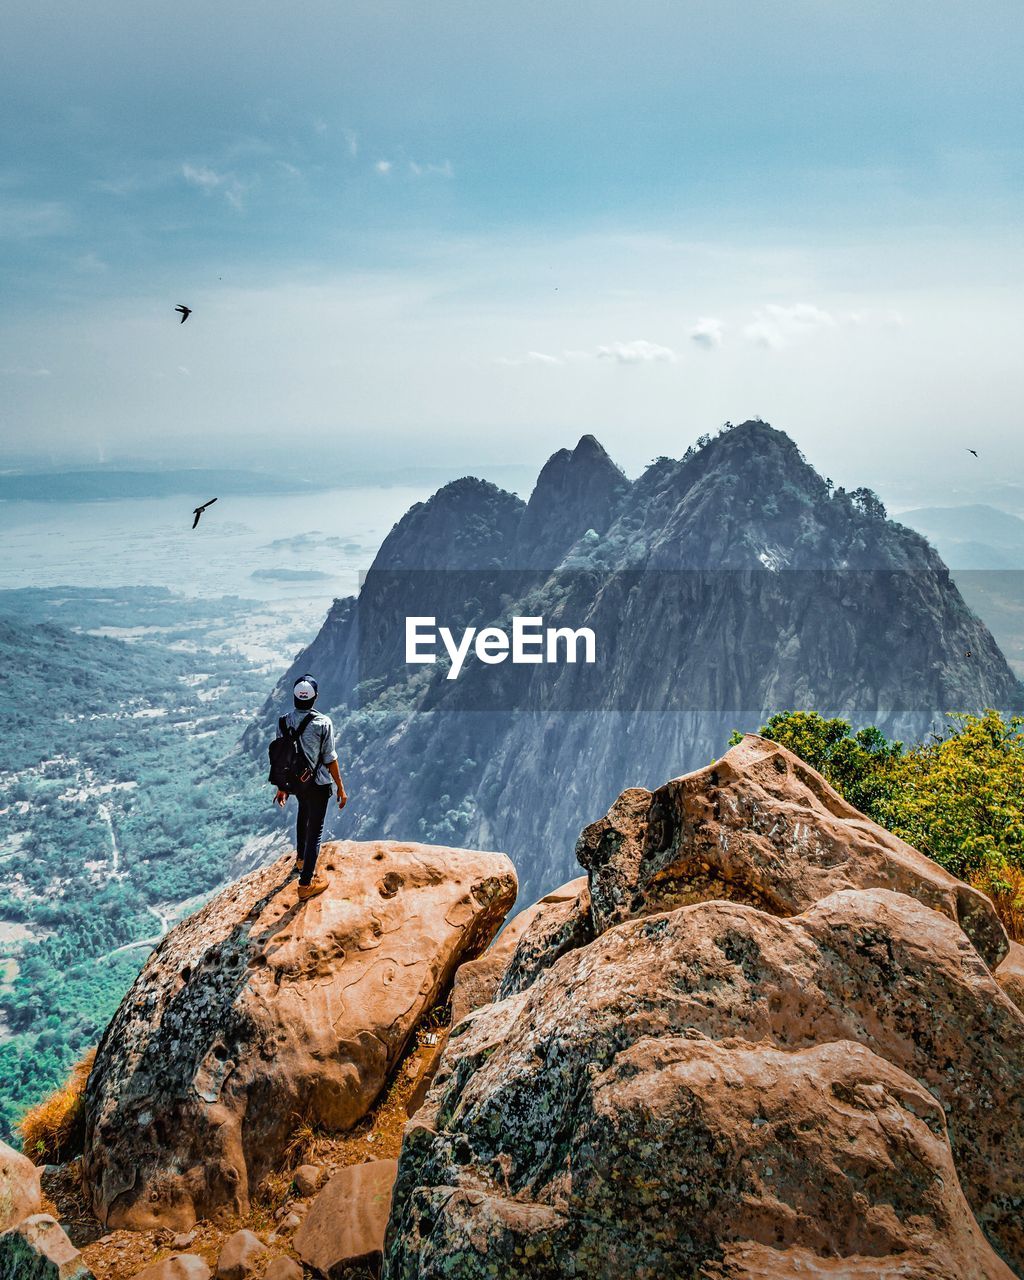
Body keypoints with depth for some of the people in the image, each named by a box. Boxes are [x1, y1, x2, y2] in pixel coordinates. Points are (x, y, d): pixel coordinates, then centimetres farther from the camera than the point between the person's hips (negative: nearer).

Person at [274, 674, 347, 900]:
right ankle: (306, 884, 8)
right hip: (318, 784, -5)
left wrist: (281, 787, 12)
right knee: (315, 829, 4)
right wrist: (340, 788, -4)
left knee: (303, 815, 32)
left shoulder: (284, 722, -7)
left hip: (295, 781, 5)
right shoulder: (323, 723, -20)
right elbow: (330, 760, -15)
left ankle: (301, 858, 50)